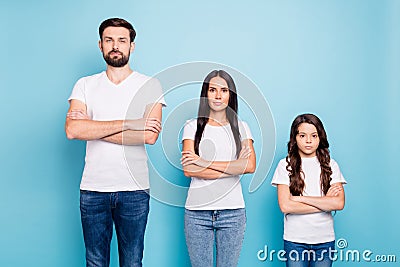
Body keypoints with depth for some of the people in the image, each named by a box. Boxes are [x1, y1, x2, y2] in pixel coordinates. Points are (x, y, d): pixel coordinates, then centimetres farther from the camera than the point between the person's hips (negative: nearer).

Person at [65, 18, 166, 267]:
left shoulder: (150, 85, 2)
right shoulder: (85, 85, 7)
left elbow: (150, 136, -13)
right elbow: (72, 130, -11)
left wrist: (92, 128, -10)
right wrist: (129, 123, -14)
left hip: (134, 189, -1)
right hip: (93, 188, 2)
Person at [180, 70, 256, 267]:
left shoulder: (240, 128, 9)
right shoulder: (192, 127, 5)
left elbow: (250, 166, -7)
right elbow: (188, 169, -8)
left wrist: (204, 162, -11)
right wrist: (234, 166, -9)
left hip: (232, 212, 1)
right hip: (197, 212, -1)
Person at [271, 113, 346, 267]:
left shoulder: (330, 165, 2)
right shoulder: (285, 165, -4)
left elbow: (339, 203, -9)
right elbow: (285, 206, -12)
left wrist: (300, 198, -13)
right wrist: (325, 203, -9)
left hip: (325, 239, 2)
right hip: (295, 240, -2)